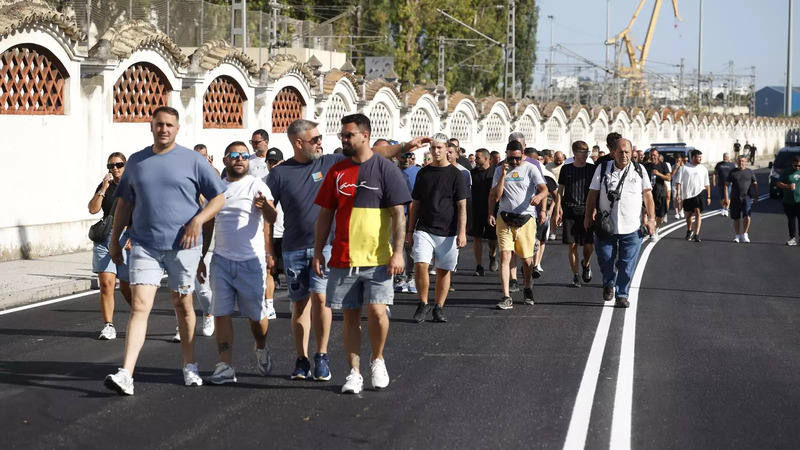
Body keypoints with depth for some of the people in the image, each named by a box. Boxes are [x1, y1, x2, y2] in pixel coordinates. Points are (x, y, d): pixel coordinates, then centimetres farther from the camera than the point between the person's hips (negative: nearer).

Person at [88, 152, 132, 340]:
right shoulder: (104, 186, 12)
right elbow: (93, 209, 1)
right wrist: (104, 188, -8)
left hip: (127, 238, -3)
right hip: (105, 238, 3)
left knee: (126, 286, 4)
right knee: (106, 283, -9)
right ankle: (108, 326, -6)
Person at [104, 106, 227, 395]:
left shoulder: (192, 160, 1)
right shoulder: (136, 162, 11)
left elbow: (219, 197, 1)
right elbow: (124, 203, 19)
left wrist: (198, 221, -14)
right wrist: (115, 239, 15)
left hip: (183, 245, -1)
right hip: (144, 245, 1)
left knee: (183, 305, 11)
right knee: (139, 306, -10)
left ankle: (189, 366, 27)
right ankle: (126, 375, -17)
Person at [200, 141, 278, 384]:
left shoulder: (256, 186, -4)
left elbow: (272, 218, -20)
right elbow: (208, 226, 18)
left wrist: (265, 206, -43)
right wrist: (201, 258, 16)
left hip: (251, 261, -3)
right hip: (221, 261, 4)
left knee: (256, 314, 5)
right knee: (222, 314, -2)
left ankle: (261, 348, 33)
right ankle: (225, 366, -1)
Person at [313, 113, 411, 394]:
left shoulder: (385, 170, -3)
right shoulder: (336, 171, 8)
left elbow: (398, 213, -6)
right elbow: (325, 214, 12)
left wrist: (397, 252, -13)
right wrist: (318, 252, 6)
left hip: (377, 258, -3)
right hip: (342, 259, 3)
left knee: (376, 311, -12)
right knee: (350, 316, 5)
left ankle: (377, 360, 12)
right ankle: (354, 372, 13)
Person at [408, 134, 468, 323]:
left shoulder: (455, 174, -1)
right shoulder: (423, 173, 9)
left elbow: (462, 206, -3)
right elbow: (415, 204, 14)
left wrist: (462, 232, -10)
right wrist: (410, 230, 12)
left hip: (447, 232, -2)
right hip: (424, 230, 2)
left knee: (444, 270, 4)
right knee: (420, 265, -14)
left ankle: (439, 308, 15)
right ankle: (423, 304, 2)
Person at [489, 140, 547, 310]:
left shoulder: (530, 169, 1)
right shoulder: (500, 170, 7)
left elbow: (544, 189, -9)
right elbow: (495, 197, 1)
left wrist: (539, 196, -32)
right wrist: (503, 175, -9)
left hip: (526, 218, -1)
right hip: (504, 218, 1)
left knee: (527, 259, 7)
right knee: (505, 256, -11)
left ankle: (527, 287, 34)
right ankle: (506, 297, -13)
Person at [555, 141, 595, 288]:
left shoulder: (592, 169, 5)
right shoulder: (566, 169, 6)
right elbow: (560, 191, 9)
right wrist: (558, 211, 2)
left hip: (587, 211, 0)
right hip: (570, 211, 0)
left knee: (589, 245, -5)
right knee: (572, 245, -1)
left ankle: (586, 264, 26)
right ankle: (576, 275, 10)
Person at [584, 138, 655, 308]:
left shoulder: (639, 171, 4)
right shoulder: (602, 169, 3)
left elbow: (647, 195, 6)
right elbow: (593, 194, 6)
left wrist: (651, 218, -1)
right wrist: (588, 216, 3)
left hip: (632, 228, 0)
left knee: (627, 264, 0)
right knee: (605, 259, 5)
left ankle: (622, 295, 11)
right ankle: (609, 284, 34)